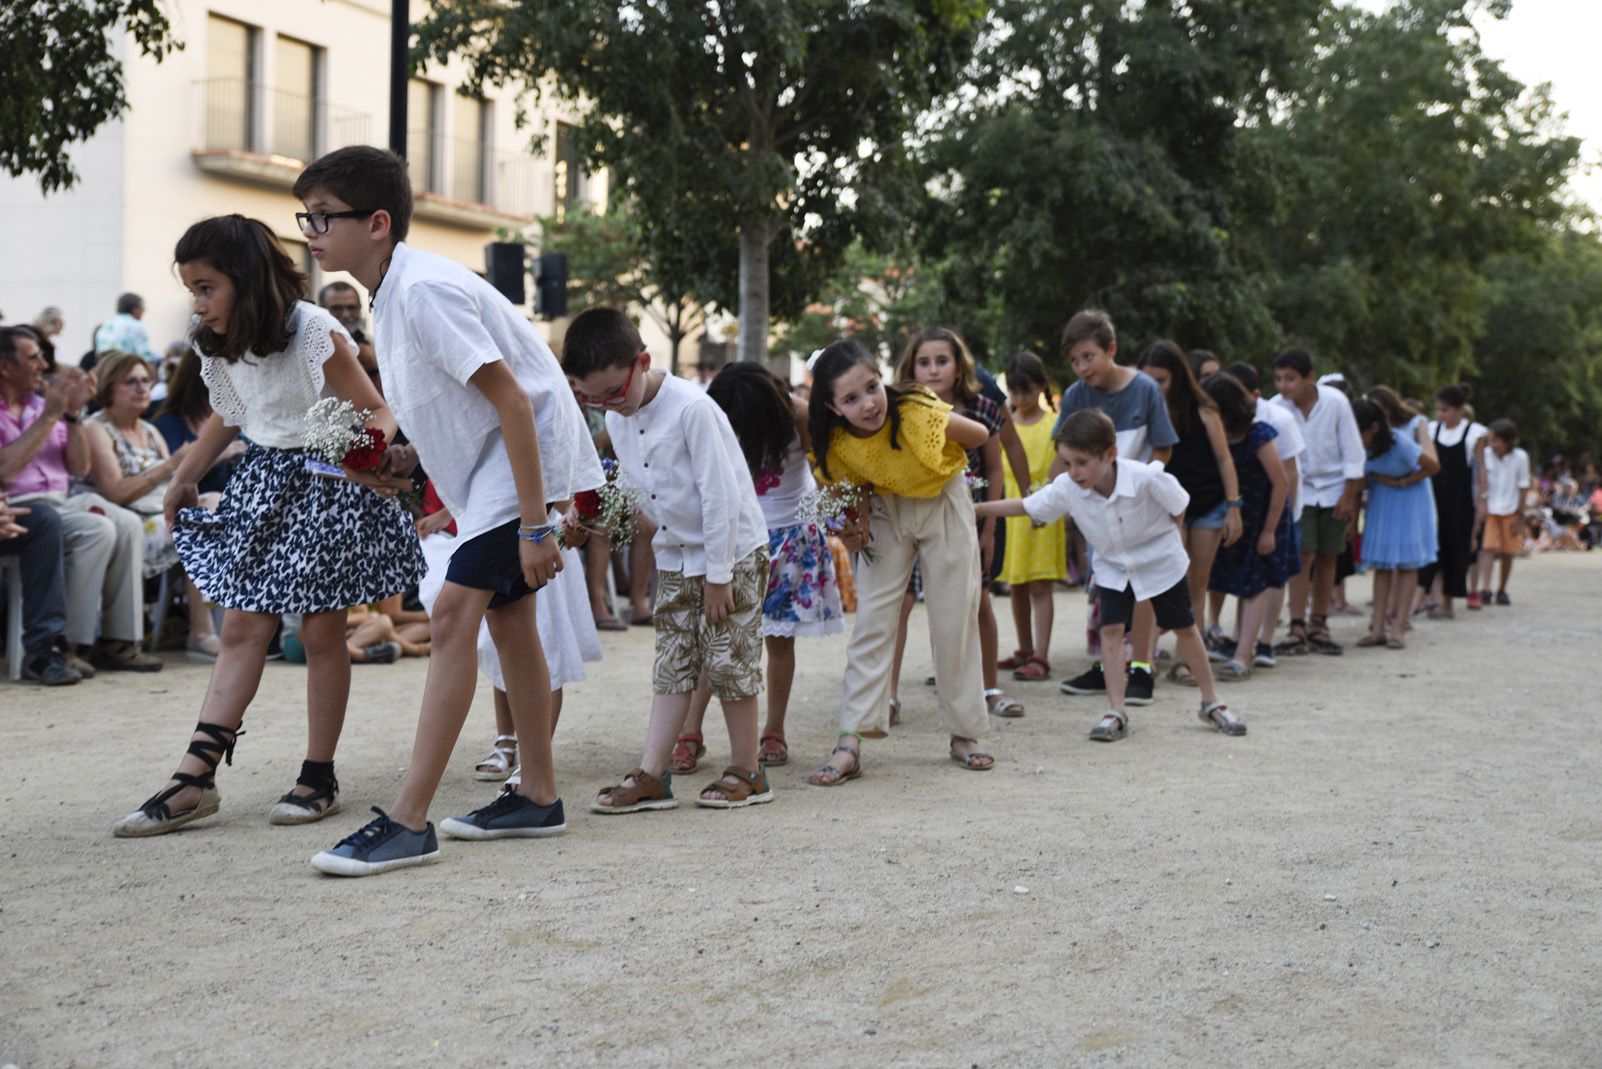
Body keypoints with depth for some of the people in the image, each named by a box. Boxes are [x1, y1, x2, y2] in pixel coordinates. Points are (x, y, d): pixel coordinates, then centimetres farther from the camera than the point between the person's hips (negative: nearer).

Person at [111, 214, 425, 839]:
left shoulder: (314, 334, -19)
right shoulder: (217, 346, 1)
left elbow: (377, 411, -16)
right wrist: (183, 478, 23)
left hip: (323, 481, -6)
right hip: (262, 482, 6)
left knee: (321, 630, 0)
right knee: (241, 627, 2)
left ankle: (319, 777, 11)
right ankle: (195, 777, -2)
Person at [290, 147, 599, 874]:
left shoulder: (423, 290, -23)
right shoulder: (390, 294, 7)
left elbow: (512, 400, -26)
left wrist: (534, 526, -28)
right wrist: (410, 457, 4)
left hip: (526, 458, -11)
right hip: (489, 465, 11)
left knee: (453, 613, -17)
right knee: (506, 617, 15)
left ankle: (408, 822, -17)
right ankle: (538, 798, 26)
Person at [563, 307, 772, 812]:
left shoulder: (692, 409, -24)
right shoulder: (617, 418, 0)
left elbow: (720, 495, -22)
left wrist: (719, 575, -19)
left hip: (732, 552, -7)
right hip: (676, 557, 7)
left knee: (727, 661, -2)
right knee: (672, 664, 6)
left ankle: (747, 771, 10)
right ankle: (651, 775, 5)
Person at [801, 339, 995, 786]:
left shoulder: (921, 414, -33)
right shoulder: (836, 443, -22)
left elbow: (980, 436, -16)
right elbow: (858, 484, -1)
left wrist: (941, 462, -14)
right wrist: (857, 524, -17)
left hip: (944, 504, -2)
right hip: (887, 510, 2)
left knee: (955, 622, 2)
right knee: (871, 622, -5)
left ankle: (965, 734, 18)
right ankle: (850, 743, -5)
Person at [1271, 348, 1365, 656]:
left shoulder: (1335, 402, -16)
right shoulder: (1276, 407, -15)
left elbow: (1353, 450, -9)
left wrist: (1349, 495, -8)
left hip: (1333, 489, 1)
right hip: (1298, 489, -1)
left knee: (1327, 558, 6)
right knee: (1304, 556, -10)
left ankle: (1318, 626, 16)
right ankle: (1297, 629, -7)